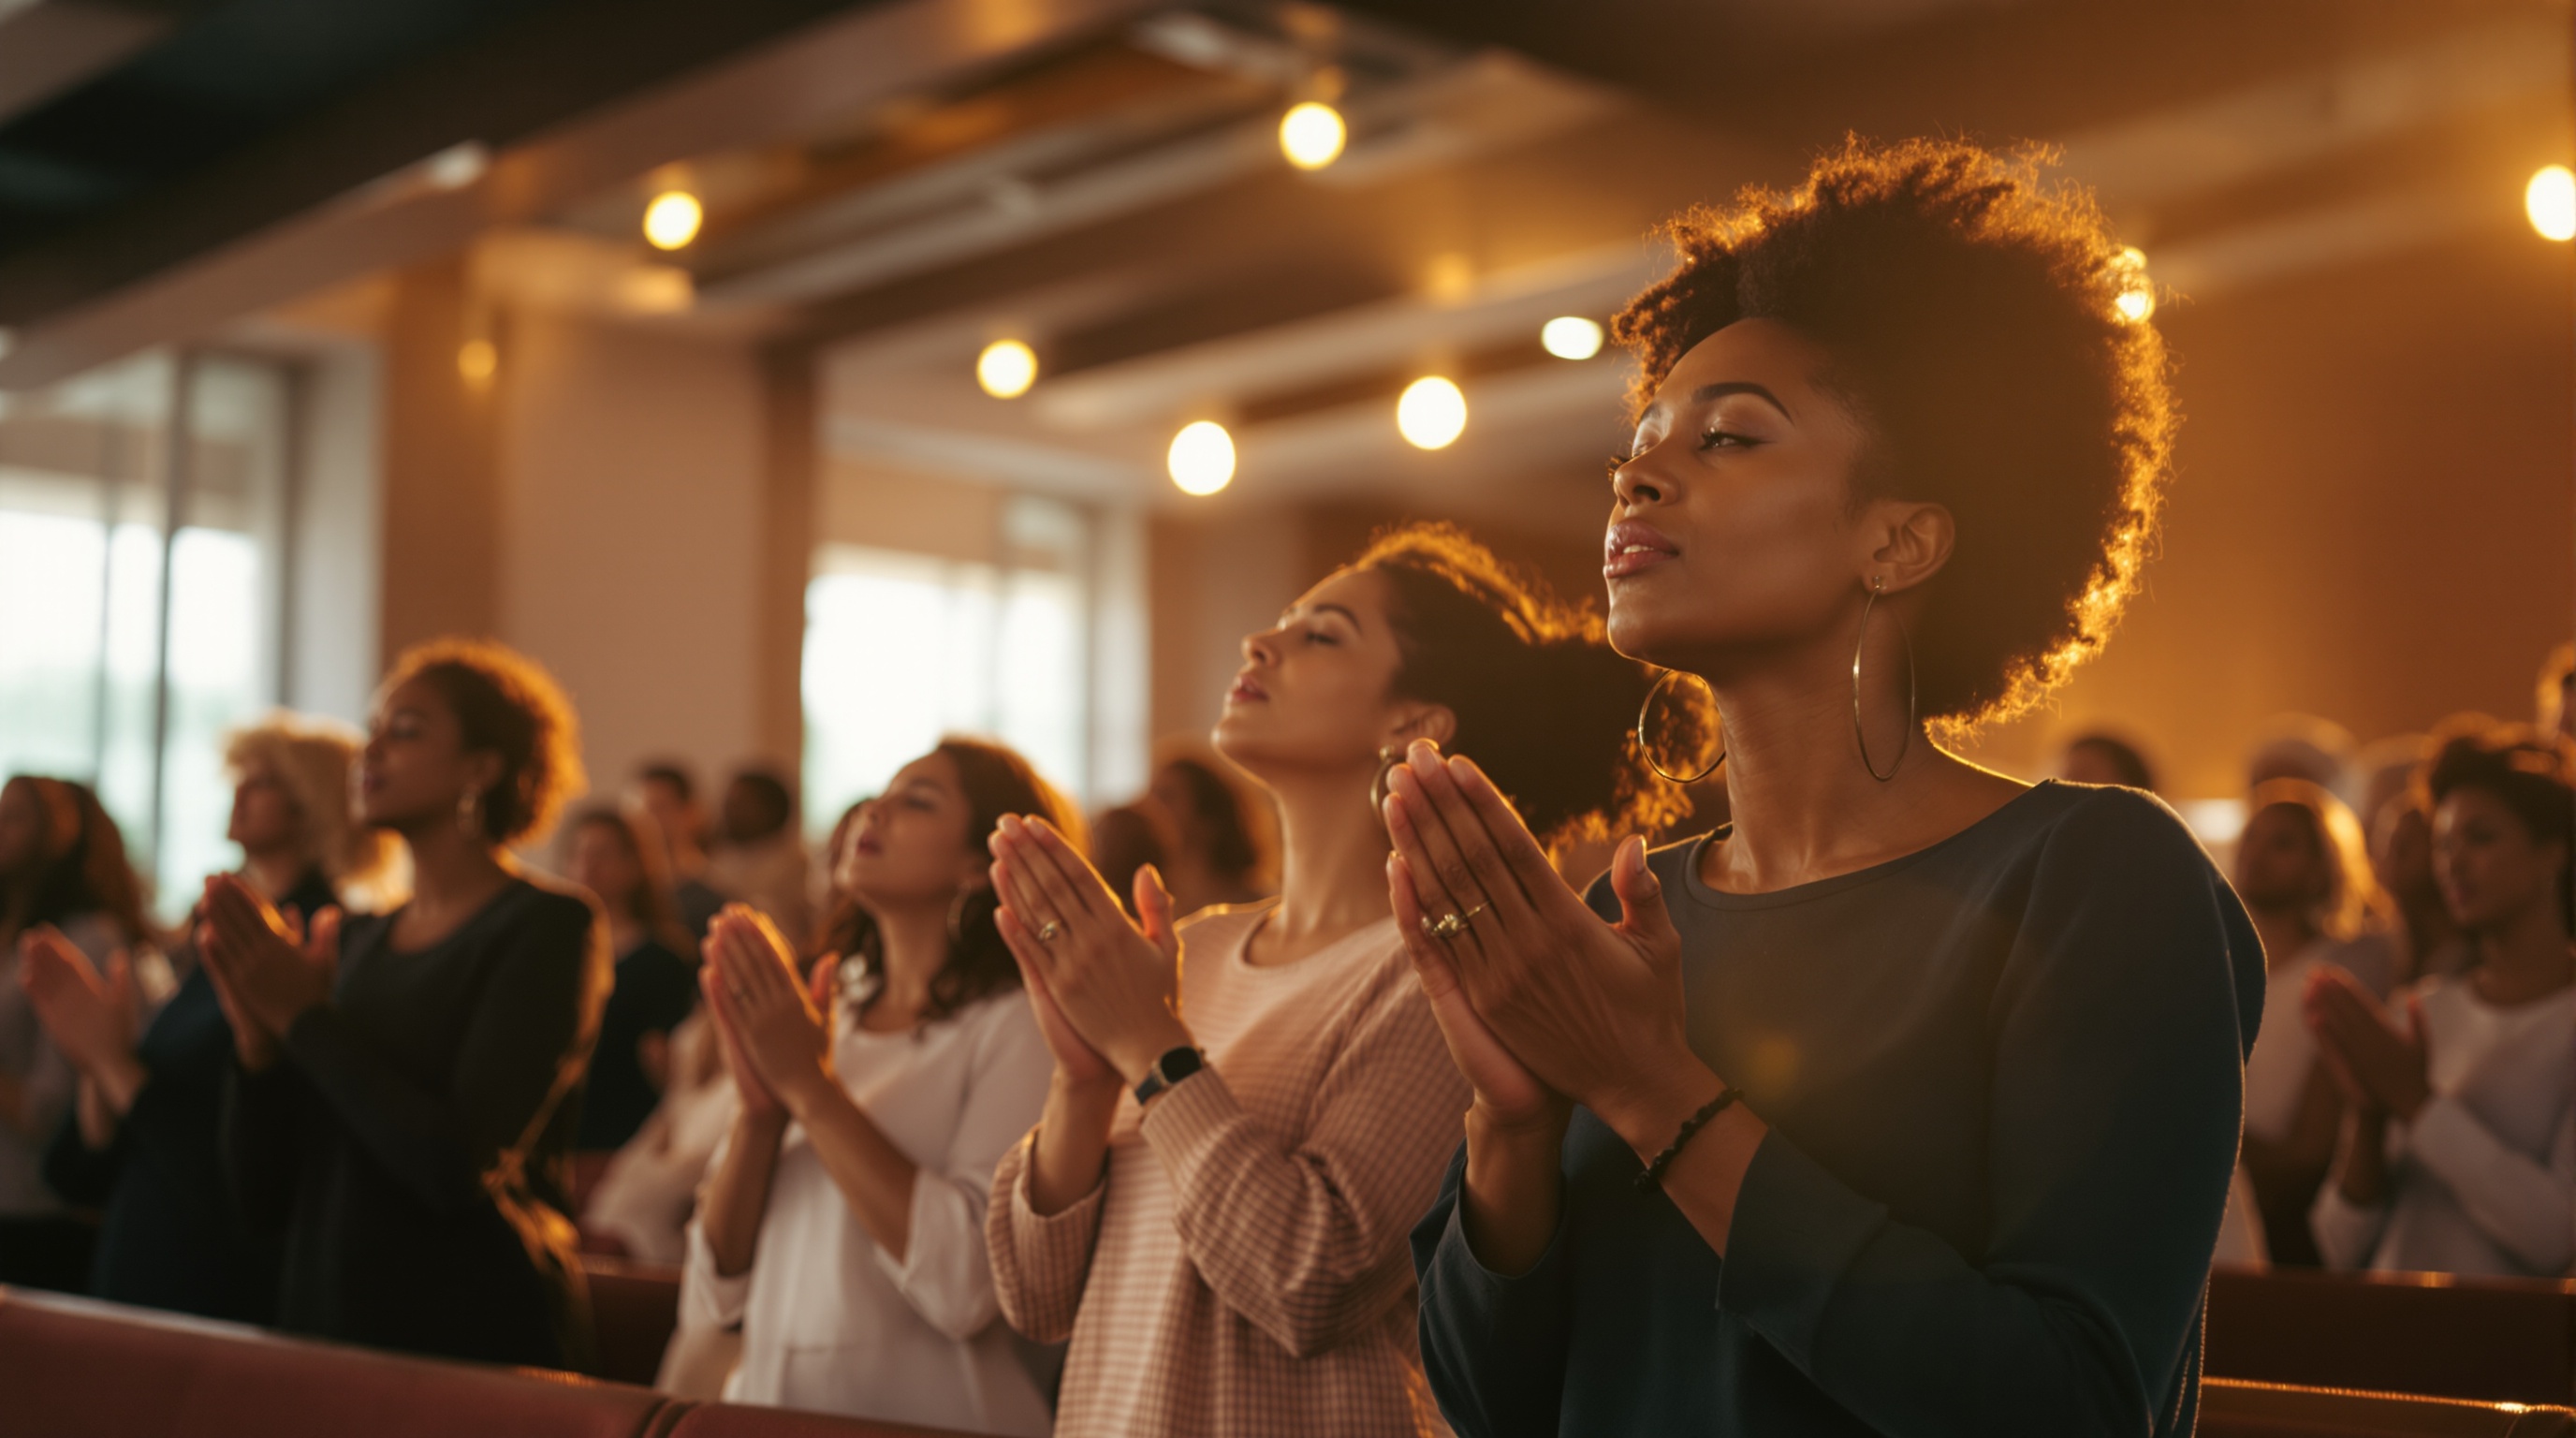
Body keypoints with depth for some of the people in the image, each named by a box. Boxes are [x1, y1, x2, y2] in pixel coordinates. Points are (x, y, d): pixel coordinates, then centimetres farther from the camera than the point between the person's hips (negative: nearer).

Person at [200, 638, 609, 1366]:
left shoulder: (550, 926, -9)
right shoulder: (352, 941, 7)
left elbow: (462, 1167, -20)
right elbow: (266, 1197, 6)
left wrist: (303, 1017, -14)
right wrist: (255, 1034, -9)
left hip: (479, 1337, -5)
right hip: (328, 1322, 5)